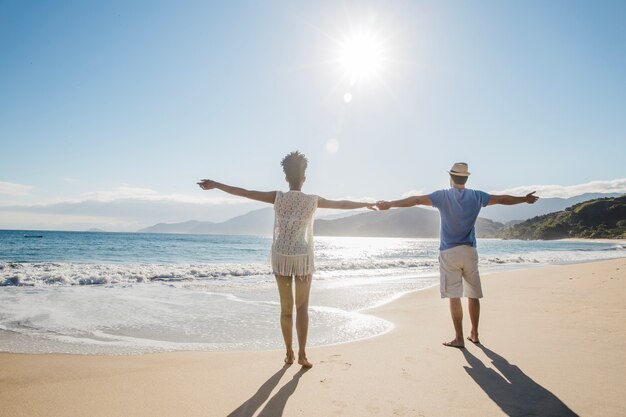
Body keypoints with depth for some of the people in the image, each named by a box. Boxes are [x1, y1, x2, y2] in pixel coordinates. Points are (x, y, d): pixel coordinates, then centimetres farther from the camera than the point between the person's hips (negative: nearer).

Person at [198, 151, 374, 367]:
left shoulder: (278, 197, -5)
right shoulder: (313, 200, -4)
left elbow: (245, 192, -3)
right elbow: (342, 204, 8)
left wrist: (215, 184, 7)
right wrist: (366, 204, 25)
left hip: (281, 257, 1)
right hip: (303, 257, -1)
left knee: (286, 308, 10)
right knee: (302, 307, 6)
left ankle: (289, 353, 16)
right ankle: (302, 354, 4)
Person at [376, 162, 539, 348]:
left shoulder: (443, 196, -3)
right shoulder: (476, 196, 7)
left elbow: (417, 199, -13)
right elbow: (502, 199, 19)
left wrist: (390, 204, -15)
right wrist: (525, 199, 35)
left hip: (449, 252, -3)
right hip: (470, 252, 4)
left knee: (454, 296, -2)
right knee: (473, 295, 13)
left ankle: (459, 338, 1)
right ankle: (474, 334, 24)